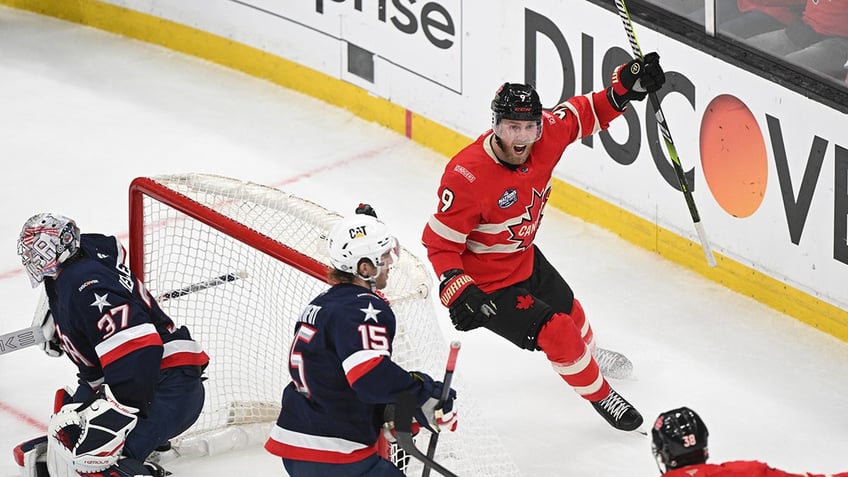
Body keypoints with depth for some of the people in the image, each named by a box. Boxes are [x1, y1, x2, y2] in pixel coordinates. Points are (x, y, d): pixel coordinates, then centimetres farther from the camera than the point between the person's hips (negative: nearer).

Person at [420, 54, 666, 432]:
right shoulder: (467, 177, -37)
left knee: (568, 309, 29)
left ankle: (589, 354, 63)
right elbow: (440, 243, -27)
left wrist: (625, 86, -18)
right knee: (556, 331, -9)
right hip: (486, 282, -8)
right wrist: (459, 293, -36)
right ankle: (599, 394, 17)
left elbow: (585, 113, -2)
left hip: (524, 257, 8)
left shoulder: (547, 134, -19)